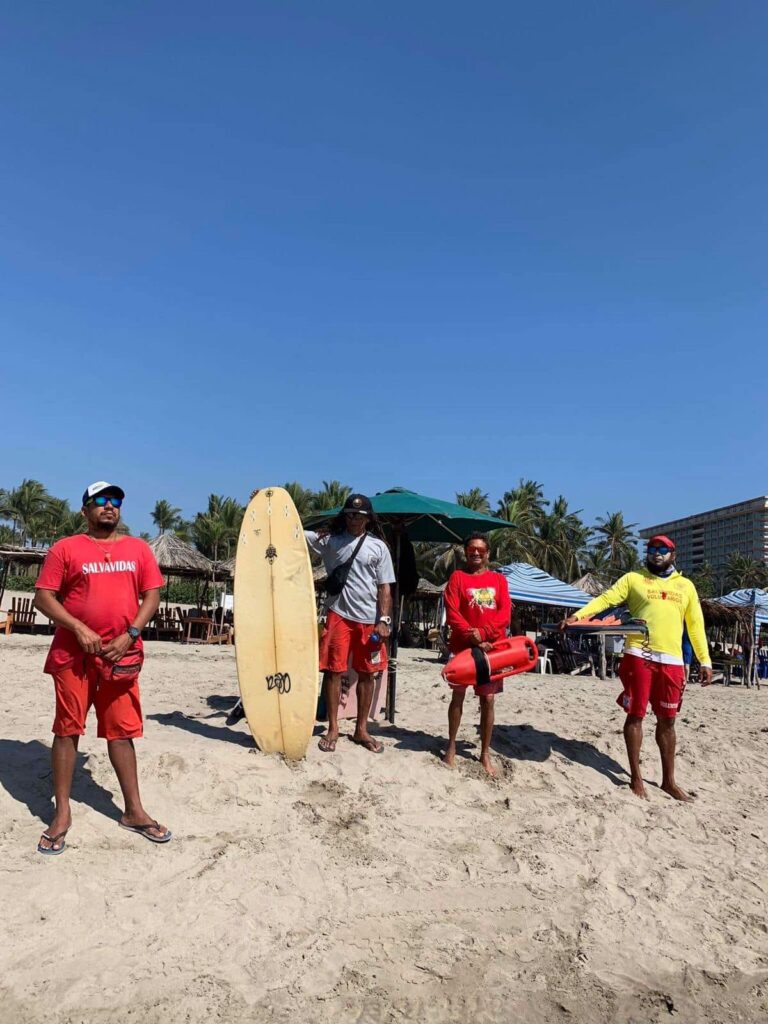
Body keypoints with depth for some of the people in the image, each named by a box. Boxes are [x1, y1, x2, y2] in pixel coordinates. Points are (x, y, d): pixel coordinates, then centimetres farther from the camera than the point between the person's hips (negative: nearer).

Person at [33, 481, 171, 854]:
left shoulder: (138, 548, 8)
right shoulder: (65, 548, 1)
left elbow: (152, 596, 7)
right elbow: (43, 597, -3)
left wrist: (129, 635, -6)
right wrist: (80, 629, -15)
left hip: (122, 655, 2)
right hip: (73, 654, -2)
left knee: (122, 732, 9)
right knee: (68, 730, 5)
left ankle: (134, 811, 19)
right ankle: (62, 814, 18)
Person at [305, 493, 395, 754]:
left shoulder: (378, 547, 4)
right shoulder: (329, 539, 4)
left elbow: (385, 587, 3)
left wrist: (383, 620, -6)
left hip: (369, 619, 1)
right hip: (339, 614, -1)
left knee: (367, 674, 7)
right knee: (333, 670, -1)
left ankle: (361, 729, 21)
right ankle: (333, 728, 12)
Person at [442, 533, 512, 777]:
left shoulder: (499, 579, 9)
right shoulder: (457, 577, 2)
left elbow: (505, 613, -1)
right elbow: (452, 613, -7)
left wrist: (483, 633, -15)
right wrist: (472, 637, -16)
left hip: (492, 647, 2)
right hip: (463, 645, -2)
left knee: (488, 700, 4)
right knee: (458, 695, 6)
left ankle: (485, 753, 13)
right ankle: (451, 746, 20)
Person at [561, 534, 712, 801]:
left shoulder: (685, 586, 13)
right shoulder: (633, 578, 5)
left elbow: (696, 625, 15)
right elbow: (606, 599, -5)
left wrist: (705, 661, 10)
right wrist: (577, 615, -20)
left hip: (672, 660, 3)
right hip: (639, 656, -3)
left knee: (667, 720, 10)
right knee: (636, 715, 2)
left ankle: (668, 779, 22)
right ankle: (636, 776, 14)